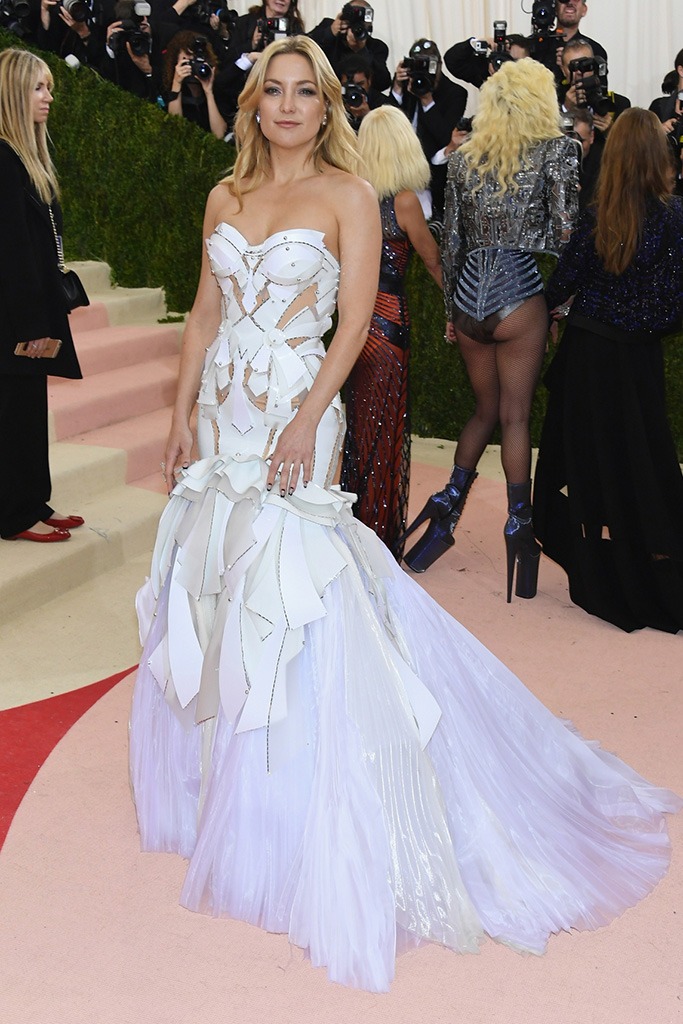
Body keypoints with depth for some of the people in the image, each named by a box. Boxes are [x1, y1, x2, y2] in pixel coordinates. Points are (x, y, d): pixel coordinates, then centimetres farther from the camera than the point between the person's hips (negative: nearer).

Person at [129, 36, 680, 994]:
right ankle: (222, 786, 31)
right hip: (223, 417, 6)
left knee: (284, 602, -6)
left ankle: (292, 831, 10)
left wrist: (306, 419, -19)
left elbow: (355, 321, -10)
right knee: (213, 588, 11)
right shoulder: (225, 197, 13)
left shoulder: (348, 195, -2)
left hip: (293, 417, -6)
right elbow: (205, 314, 14)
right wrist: (181, 414, 8)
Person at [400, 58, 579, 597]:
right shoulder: (558, 150, -2)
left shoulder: (462, 158, 9)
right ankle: (519, 527, 4)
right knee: (515, 415, 2)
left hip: (469, 295, 4)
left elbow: (452, 241, 12)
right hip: (519, 295, -4)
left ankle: (447, 507, 14)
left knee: (486, 410, 19)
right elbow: (566, 232, -8)